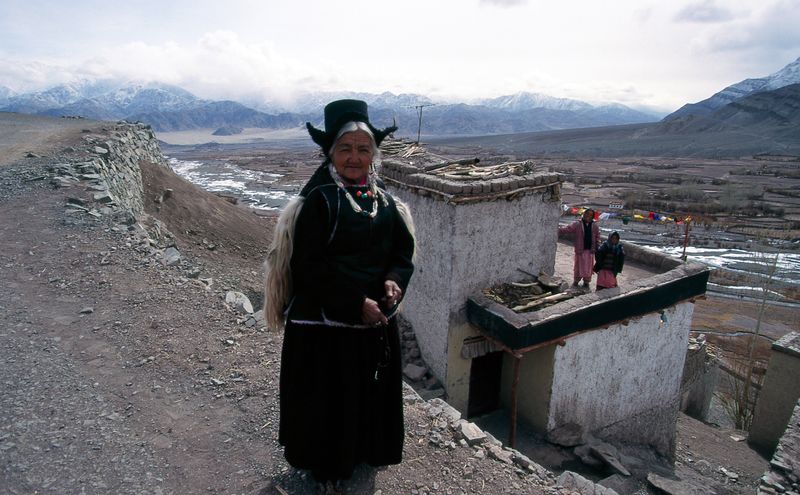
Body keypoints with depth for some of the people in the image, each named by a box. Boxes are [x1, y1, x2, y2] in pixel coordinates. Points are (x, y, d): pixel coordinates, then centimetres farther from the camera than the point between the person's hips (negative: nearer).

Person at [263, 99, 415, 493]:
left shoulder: (384, 200, 4)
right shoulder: (319, 200, -14)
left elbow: (403, 250, 8)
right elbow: (307, 266, -18)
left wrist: (393, 281, -13)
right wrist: (355, 303, -20)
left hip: (377, 320, 6)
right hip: (324, 323, -5)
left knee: (372, 391, 21)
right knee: (326, 397, 11)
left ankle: (365, 450, 47)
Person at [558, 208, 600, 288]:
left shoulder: (595, 226, 6)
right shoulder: (577, 225, -4)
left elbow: (597, 237, 13)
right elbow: (567, 229, -14)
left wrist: (596, 247, 7)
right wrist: (558, 230, -28)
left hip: (590, 250, 2)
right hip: (580, 250, -2)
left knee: (588, 267, 6)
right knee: (578, 266, 5)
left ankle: (586, 282, 23)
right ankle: (576, 281, 24)